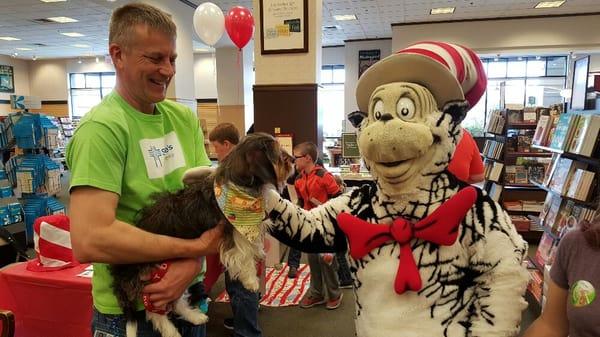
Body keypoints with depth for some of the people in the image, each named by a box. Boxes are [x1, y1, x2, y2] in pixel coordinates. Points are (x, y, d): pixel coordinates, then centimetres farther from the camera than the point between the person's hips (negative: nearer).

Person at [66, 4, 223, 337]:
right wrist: (193, 248, -22)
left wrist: (192, 263, -17)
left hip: (188, 296, 6)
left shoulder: (185, 118, 0)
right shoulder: (101, 128, -20)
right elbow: (89, 240, -28)